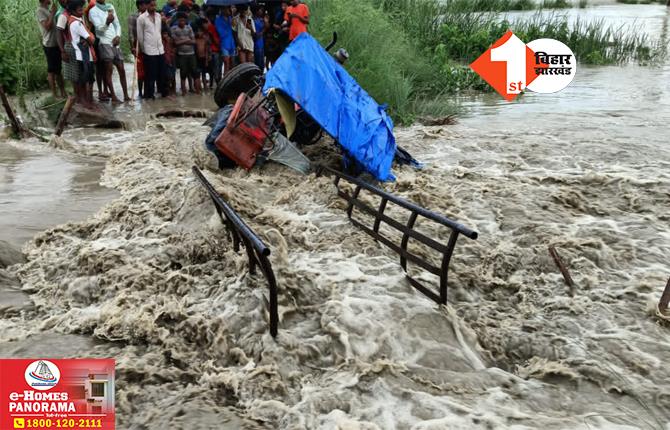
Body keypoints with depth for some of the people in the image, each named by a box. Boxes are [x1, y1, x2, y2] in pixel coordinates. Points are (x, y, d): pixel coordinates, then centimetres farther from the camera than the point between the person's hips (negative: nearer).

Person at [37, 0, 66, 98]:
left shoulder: (48, 10, 13)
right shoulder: (40, 11, -12)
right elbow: (47, 26, -21)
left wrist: (54, 12, 6)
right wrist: (53, 13, -17)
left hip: (56, 44, 9)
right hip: (49, 45, -9)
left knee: (58, 70, 14)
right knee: (51, 71, -1)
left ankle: (63, 92, 21)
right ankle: (55, 94, 6)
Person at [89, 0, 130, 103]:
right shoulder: (93, 11, -4)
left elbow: (117, 24, 15)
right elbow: (99, 27, -16)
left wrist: (118, 36, -4)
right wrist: (107, 23, -37)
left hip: (115, 43, 6)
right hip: (105, 43, -6)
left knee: (122, 70, 5)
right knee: (108, 70, -6)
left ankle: (126, 96, 10)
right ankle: (113, 97, -3)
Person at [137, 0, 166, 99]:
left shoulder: (159, 16, 10)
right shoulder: (141, 18, -5)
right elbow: (140, 36, -1)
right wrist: (143, 49, 2)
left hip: (160, 49, 5)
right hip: (149, 51, -5)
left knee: (162, 73, 8)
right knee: (150, 74, -1)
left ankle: (162, 91, 20)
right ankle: (149, 94, 8)